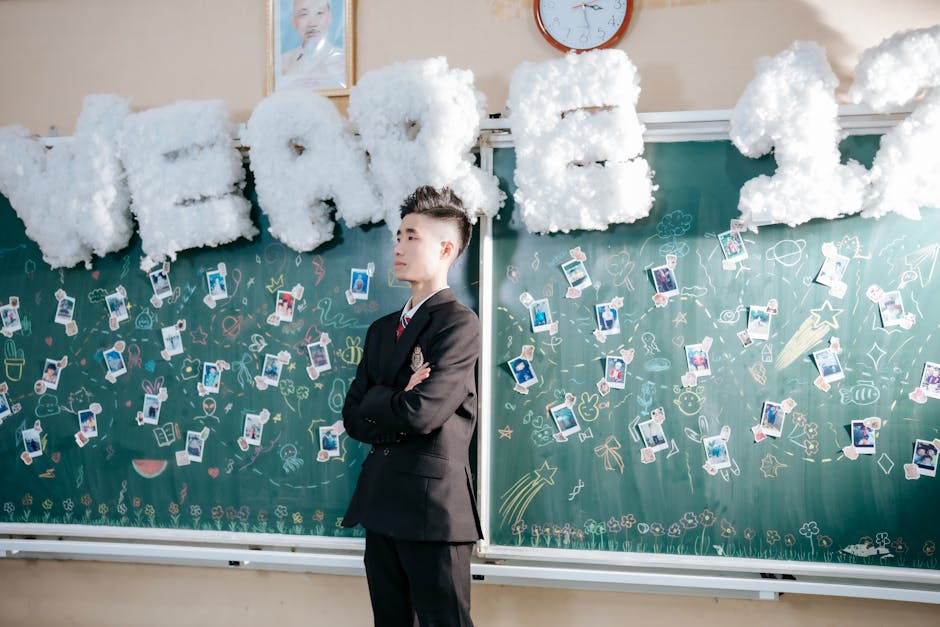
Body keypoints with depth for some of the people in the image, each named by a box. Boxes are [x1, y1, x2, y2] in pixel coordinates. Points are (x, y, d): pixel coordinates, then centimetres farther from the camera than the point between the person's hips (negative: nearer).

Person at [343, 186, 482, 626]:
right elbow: (354, 419, 8)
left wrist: (376, 400, -1)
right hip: (381, 503, 8)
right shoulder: (381, 329, 15)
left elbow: (421, 412, -20)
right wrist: (398, 404, -10)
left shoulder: (459, 324, -9)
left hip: (433, 506, -8)